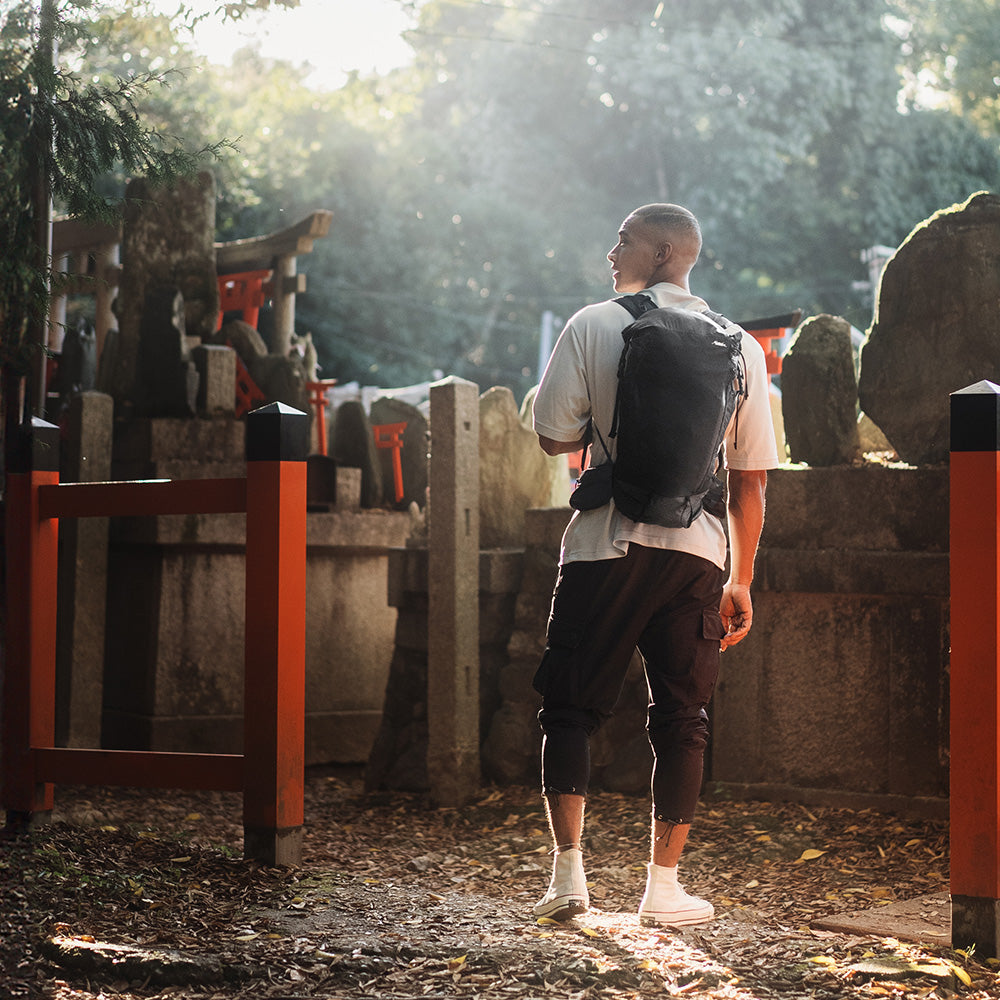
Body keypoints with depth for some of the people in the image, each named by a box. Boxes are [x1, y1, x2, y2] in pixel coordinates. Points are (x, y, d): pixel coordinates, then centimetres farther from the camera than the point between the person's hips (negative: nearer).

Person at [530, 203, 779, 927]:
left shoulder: (594, 327, -1)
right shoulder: (741, 346, 7)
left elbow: (552, 435, -4)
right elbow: (751, 477, 8)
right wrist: (741, 581, 14)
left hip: (607, 546, -2)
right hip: (698, 548, 2)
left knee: (571, 705, 9)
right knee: (682, 717, 9)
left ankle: (569, 873, 2)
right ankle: (664, 888, 10)